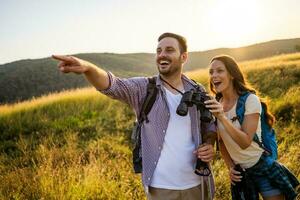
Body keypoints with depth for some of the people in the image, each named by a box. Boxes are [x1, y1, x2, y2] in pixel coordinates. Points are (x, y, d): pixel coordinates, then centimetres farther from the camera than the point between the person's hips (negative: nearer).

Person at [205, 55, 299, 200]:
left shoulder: (250, 100, -18)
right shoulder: (215, 105, -2)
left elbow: (245, 142, -26)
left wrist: (222, 117, -34)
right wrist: (230, 167, 1)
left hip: (263, 168, -5)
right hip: (239, 173, 5)